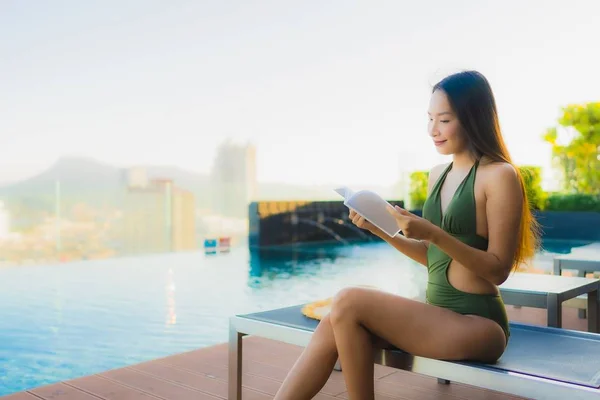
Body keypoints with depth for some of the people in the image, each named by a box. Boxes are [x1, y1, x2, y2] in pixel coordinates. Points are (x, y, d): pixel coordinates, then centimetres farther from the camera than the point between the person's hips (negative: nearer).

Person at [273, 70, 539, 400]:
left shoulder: (500, 176, -9)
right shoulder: (437, 175, 12)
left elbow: (498, 270, -12)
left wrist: (434, 234, -24)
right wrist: (381, 230, 2)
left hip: (477, 324, -7)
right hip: (437, 314, 7)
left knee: (348, 304, -22)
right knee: (333, 327, -14)